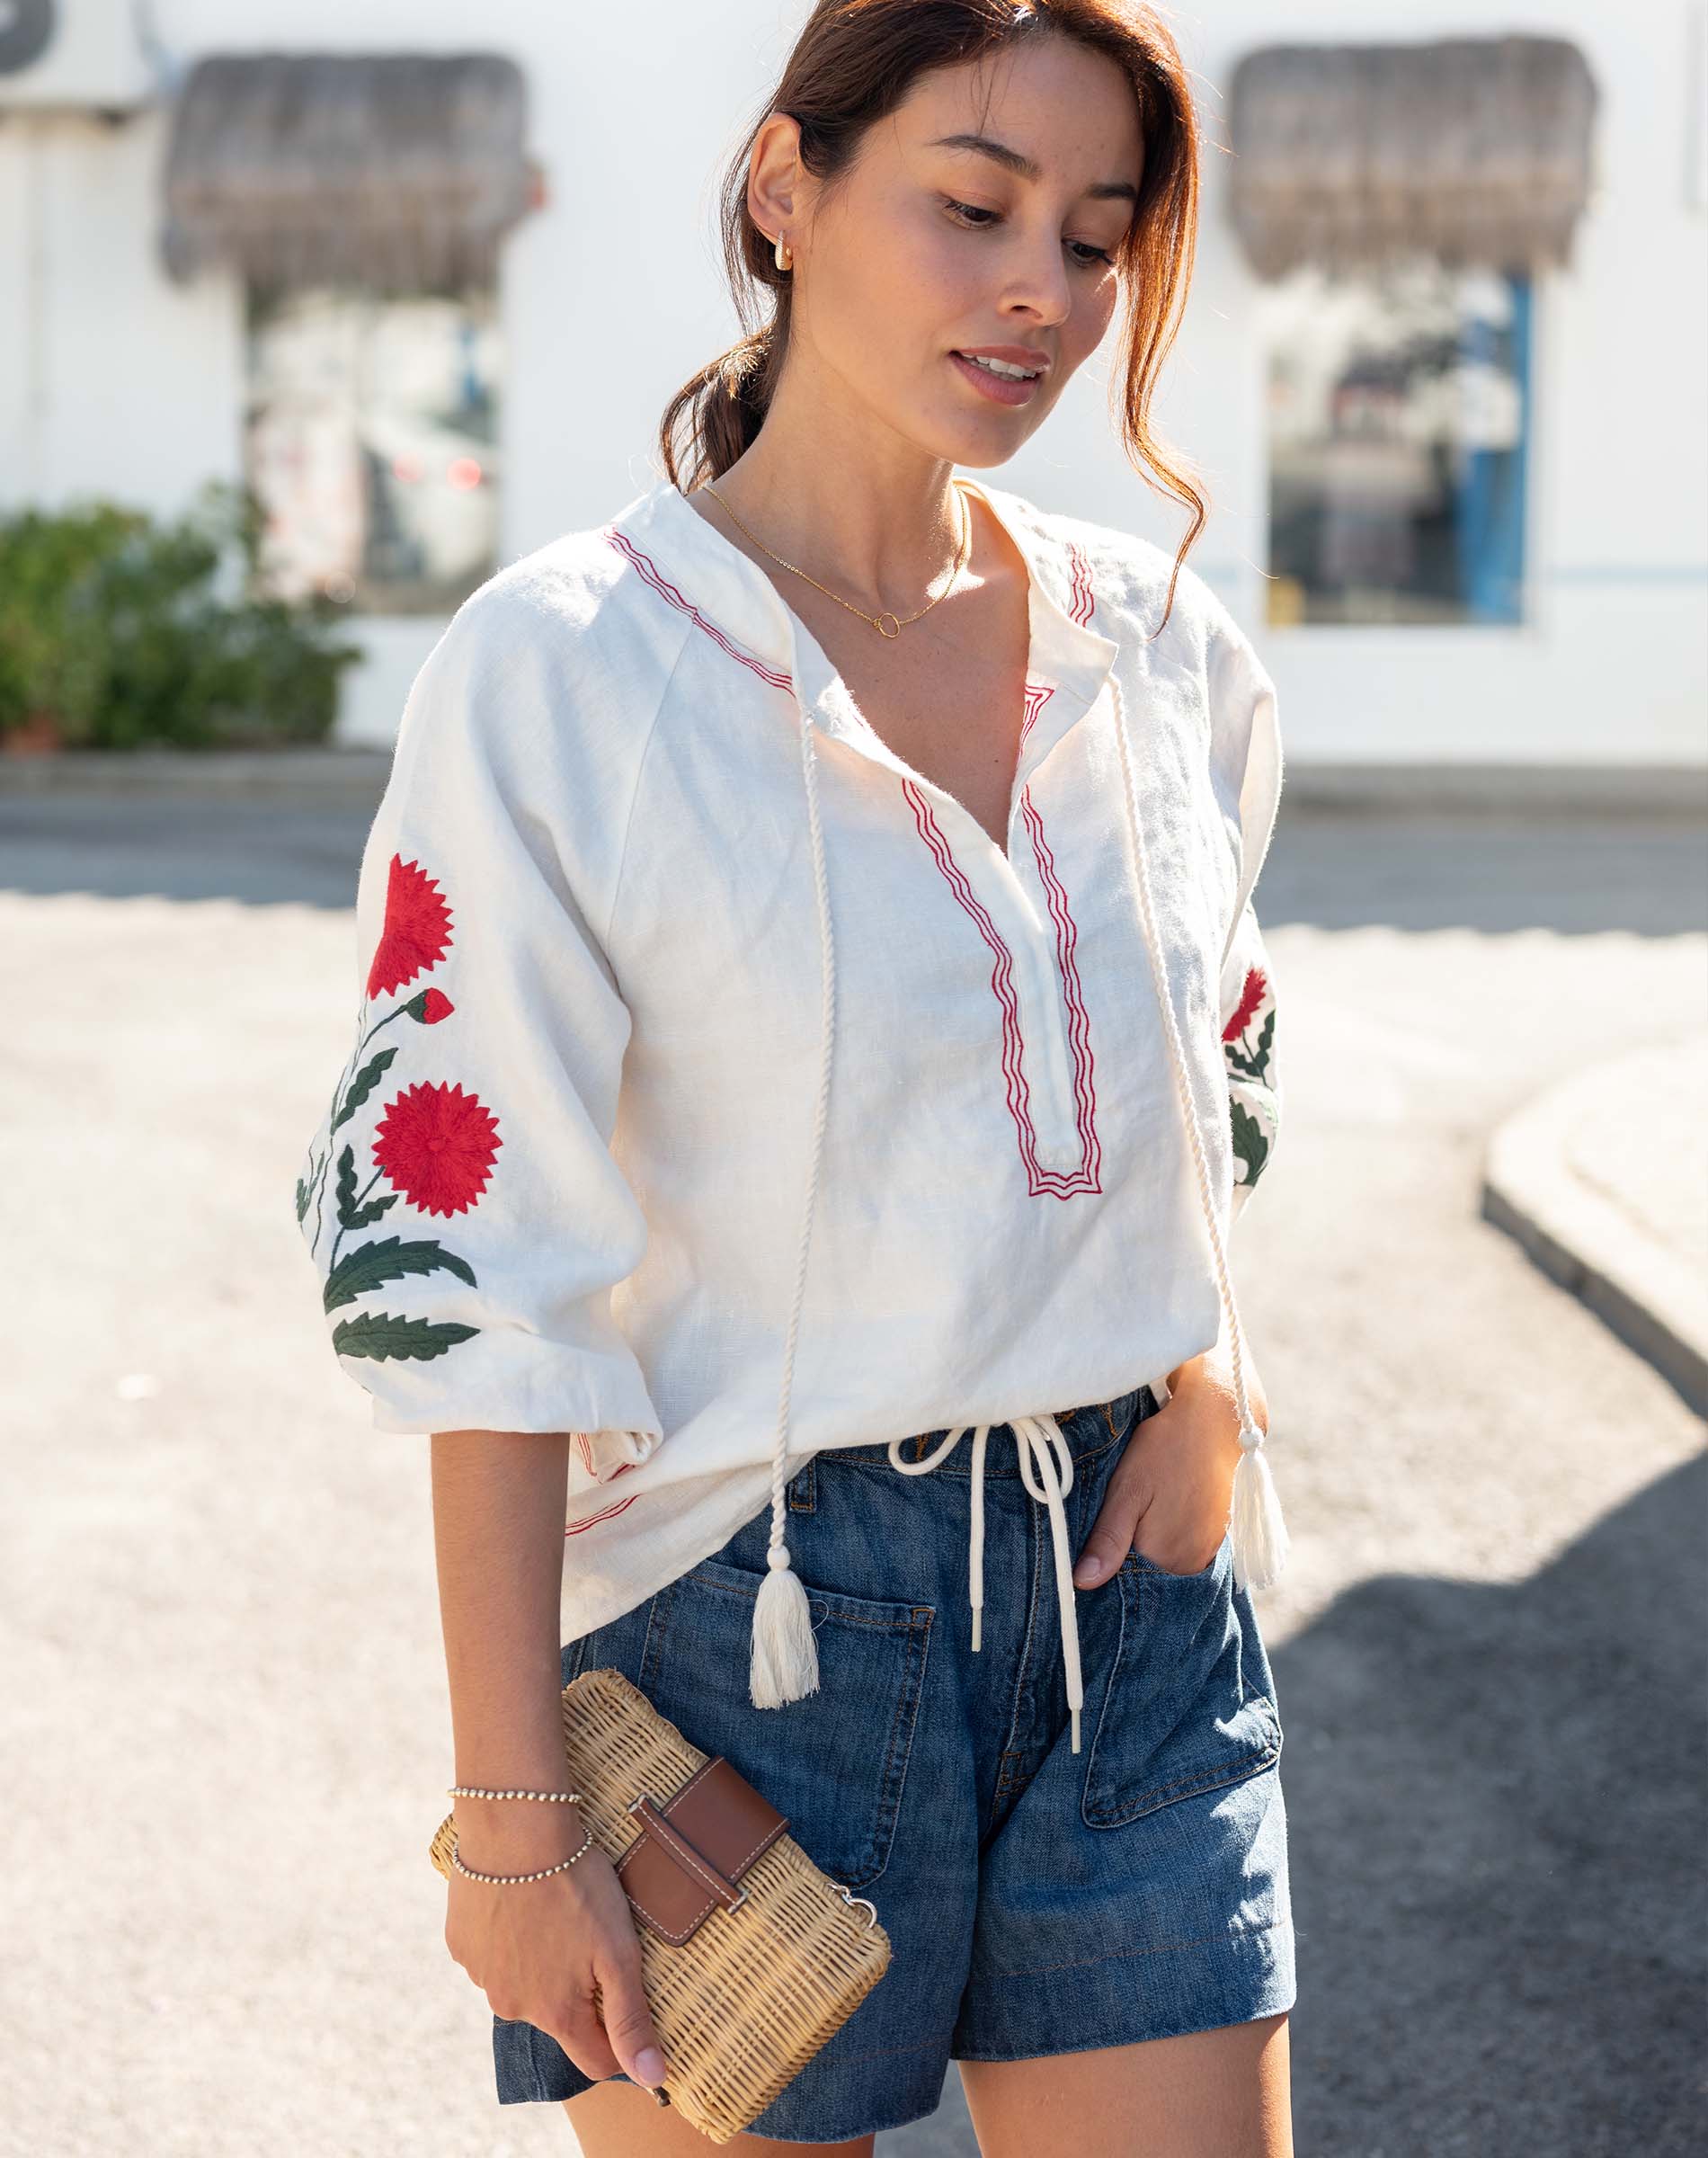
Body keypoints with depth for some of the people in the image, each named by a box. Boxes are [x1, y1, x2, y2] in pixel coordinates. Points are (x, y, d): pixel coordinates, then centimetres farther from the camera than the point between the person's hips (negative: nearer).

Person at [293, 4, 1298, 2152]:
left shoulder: (1168, 656, 4)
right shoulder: (552, 670, -11)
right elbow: (478, 1288, -12)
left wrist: (1207, 1369, 1)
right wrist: (509, 1816, -13)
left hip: (1123, 1580, 5)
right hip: (750, 1626, -4)